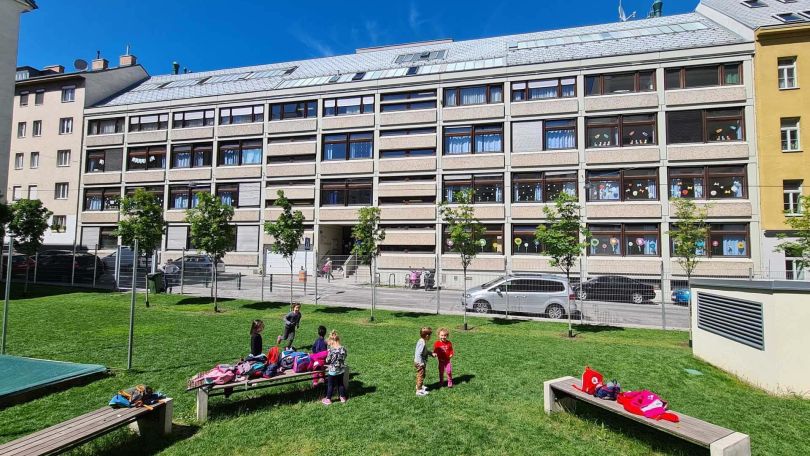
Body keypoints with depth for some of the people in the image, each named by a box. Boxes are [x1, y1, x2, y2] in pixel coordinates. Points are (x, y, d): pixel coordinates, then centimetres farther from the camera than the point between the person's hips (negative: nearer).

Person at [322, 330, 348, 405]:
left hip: (333, 370, -4)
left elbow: (327, 361, -14)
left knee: (330, 385, 12)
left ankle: (328, 399, 23)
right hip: (341, 370, 4)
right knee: (340, 383, 20)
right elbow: (344, 358, 3)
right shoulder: (343, 349, -9)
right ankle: (343, 397, 30)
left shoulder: (331, 350, -23)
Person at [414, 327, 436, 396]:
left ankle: (419, 385, 46)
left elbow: (425, 351, 17)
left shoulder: (422, 341, 3)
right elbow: (418, 354, -31)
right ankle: (419, 390, 13)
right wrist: (421, 363, -25)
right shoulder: (422, 343, -29)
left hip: (420, 362, 10)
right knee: (421, 376, 2)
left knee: (421, 375, 27)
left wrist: (432, 353, 8)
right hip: (420, 363, -10)